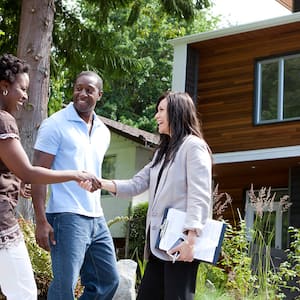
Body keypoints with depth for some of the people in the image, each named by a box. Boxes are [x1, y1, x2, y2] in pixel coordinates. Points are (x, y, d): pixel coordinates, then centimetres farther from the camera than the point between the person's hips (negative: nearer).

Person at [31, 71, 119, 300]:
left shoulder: (103, 132, 14)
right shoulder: (55, 125, -6)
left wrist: (96, 212, 17)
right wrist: (41, 221, -16)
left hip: (97, 218, 7)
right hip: (66, 218, -7)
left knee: (109, 281, 10)